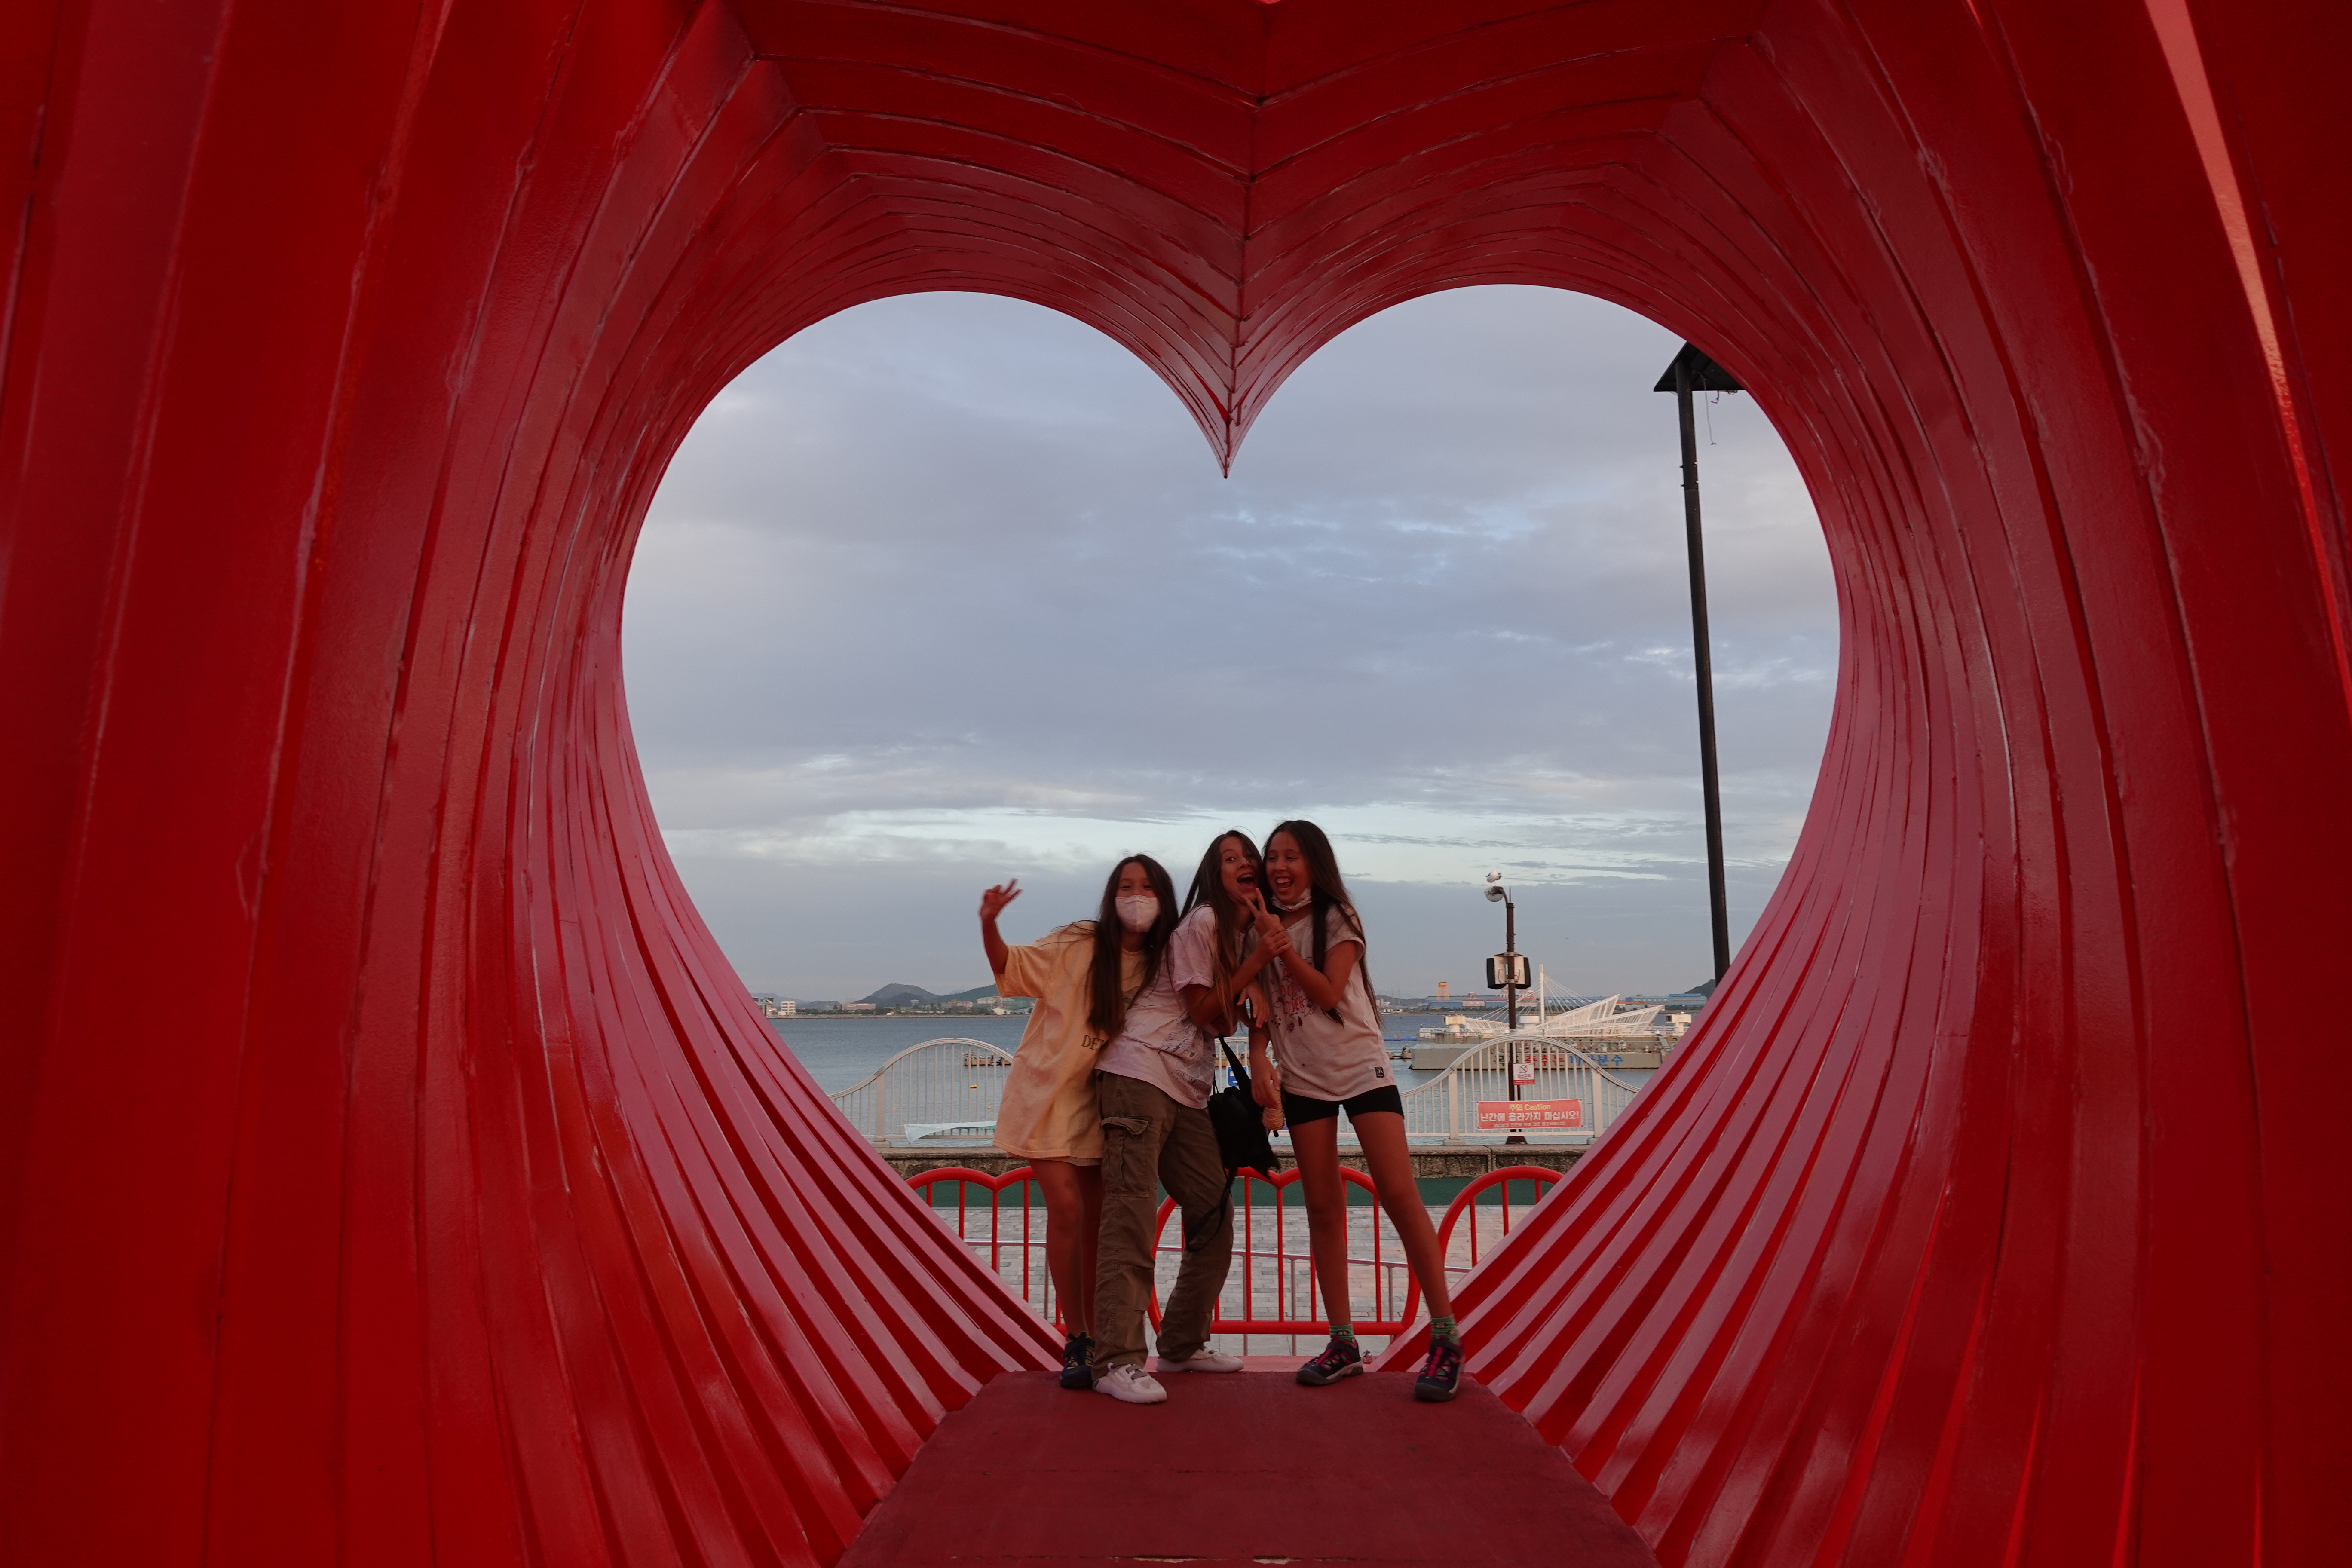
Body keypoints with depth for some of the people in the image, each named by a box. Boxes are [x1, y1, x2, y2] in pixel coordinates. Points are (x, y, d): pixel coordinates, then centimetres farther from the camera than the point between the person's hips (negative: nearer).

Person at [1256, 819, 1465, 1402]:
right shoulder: (1264, 927, 7)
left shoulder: (1337, 919, -3)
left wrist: (1283, 946, -22)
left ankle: (1445, 1338, -3)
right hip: (1303, 1080, 4)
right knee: (1323, 1208, 2)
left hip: (1361, 1067, -3)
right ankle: (1344, 1343, 10)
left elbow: (1328, 993, -14)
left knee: (1400, 1196, -11)